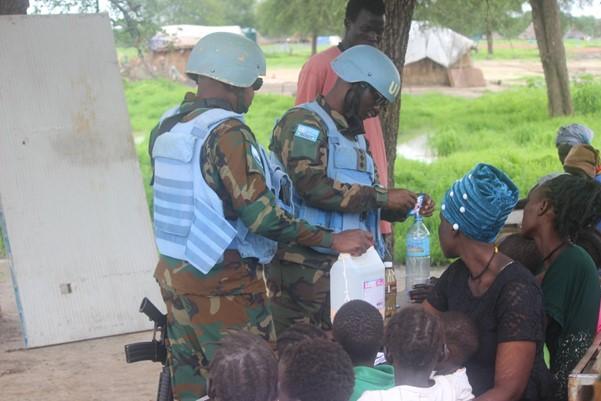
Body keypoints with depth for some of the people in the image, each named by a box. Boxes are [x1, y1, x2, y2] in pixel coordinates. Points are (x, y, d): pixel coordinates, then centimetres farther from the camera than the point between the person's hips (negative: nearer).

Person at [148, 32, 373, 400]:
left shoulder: (166, 127, 7)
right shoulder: (227, 132, -18)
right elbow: (262, 217, -22)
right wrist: (334, 240, -15)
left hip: (174, 272, 8)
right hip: (225, 283, -8)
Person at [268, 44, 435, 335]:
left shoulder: (354, 136, 24)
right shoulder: (303, 122, -7)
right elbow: (312, 186, -21)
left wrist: (406, 209, 10)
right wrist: (382, 197, -15)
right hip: (308, 268, -9)